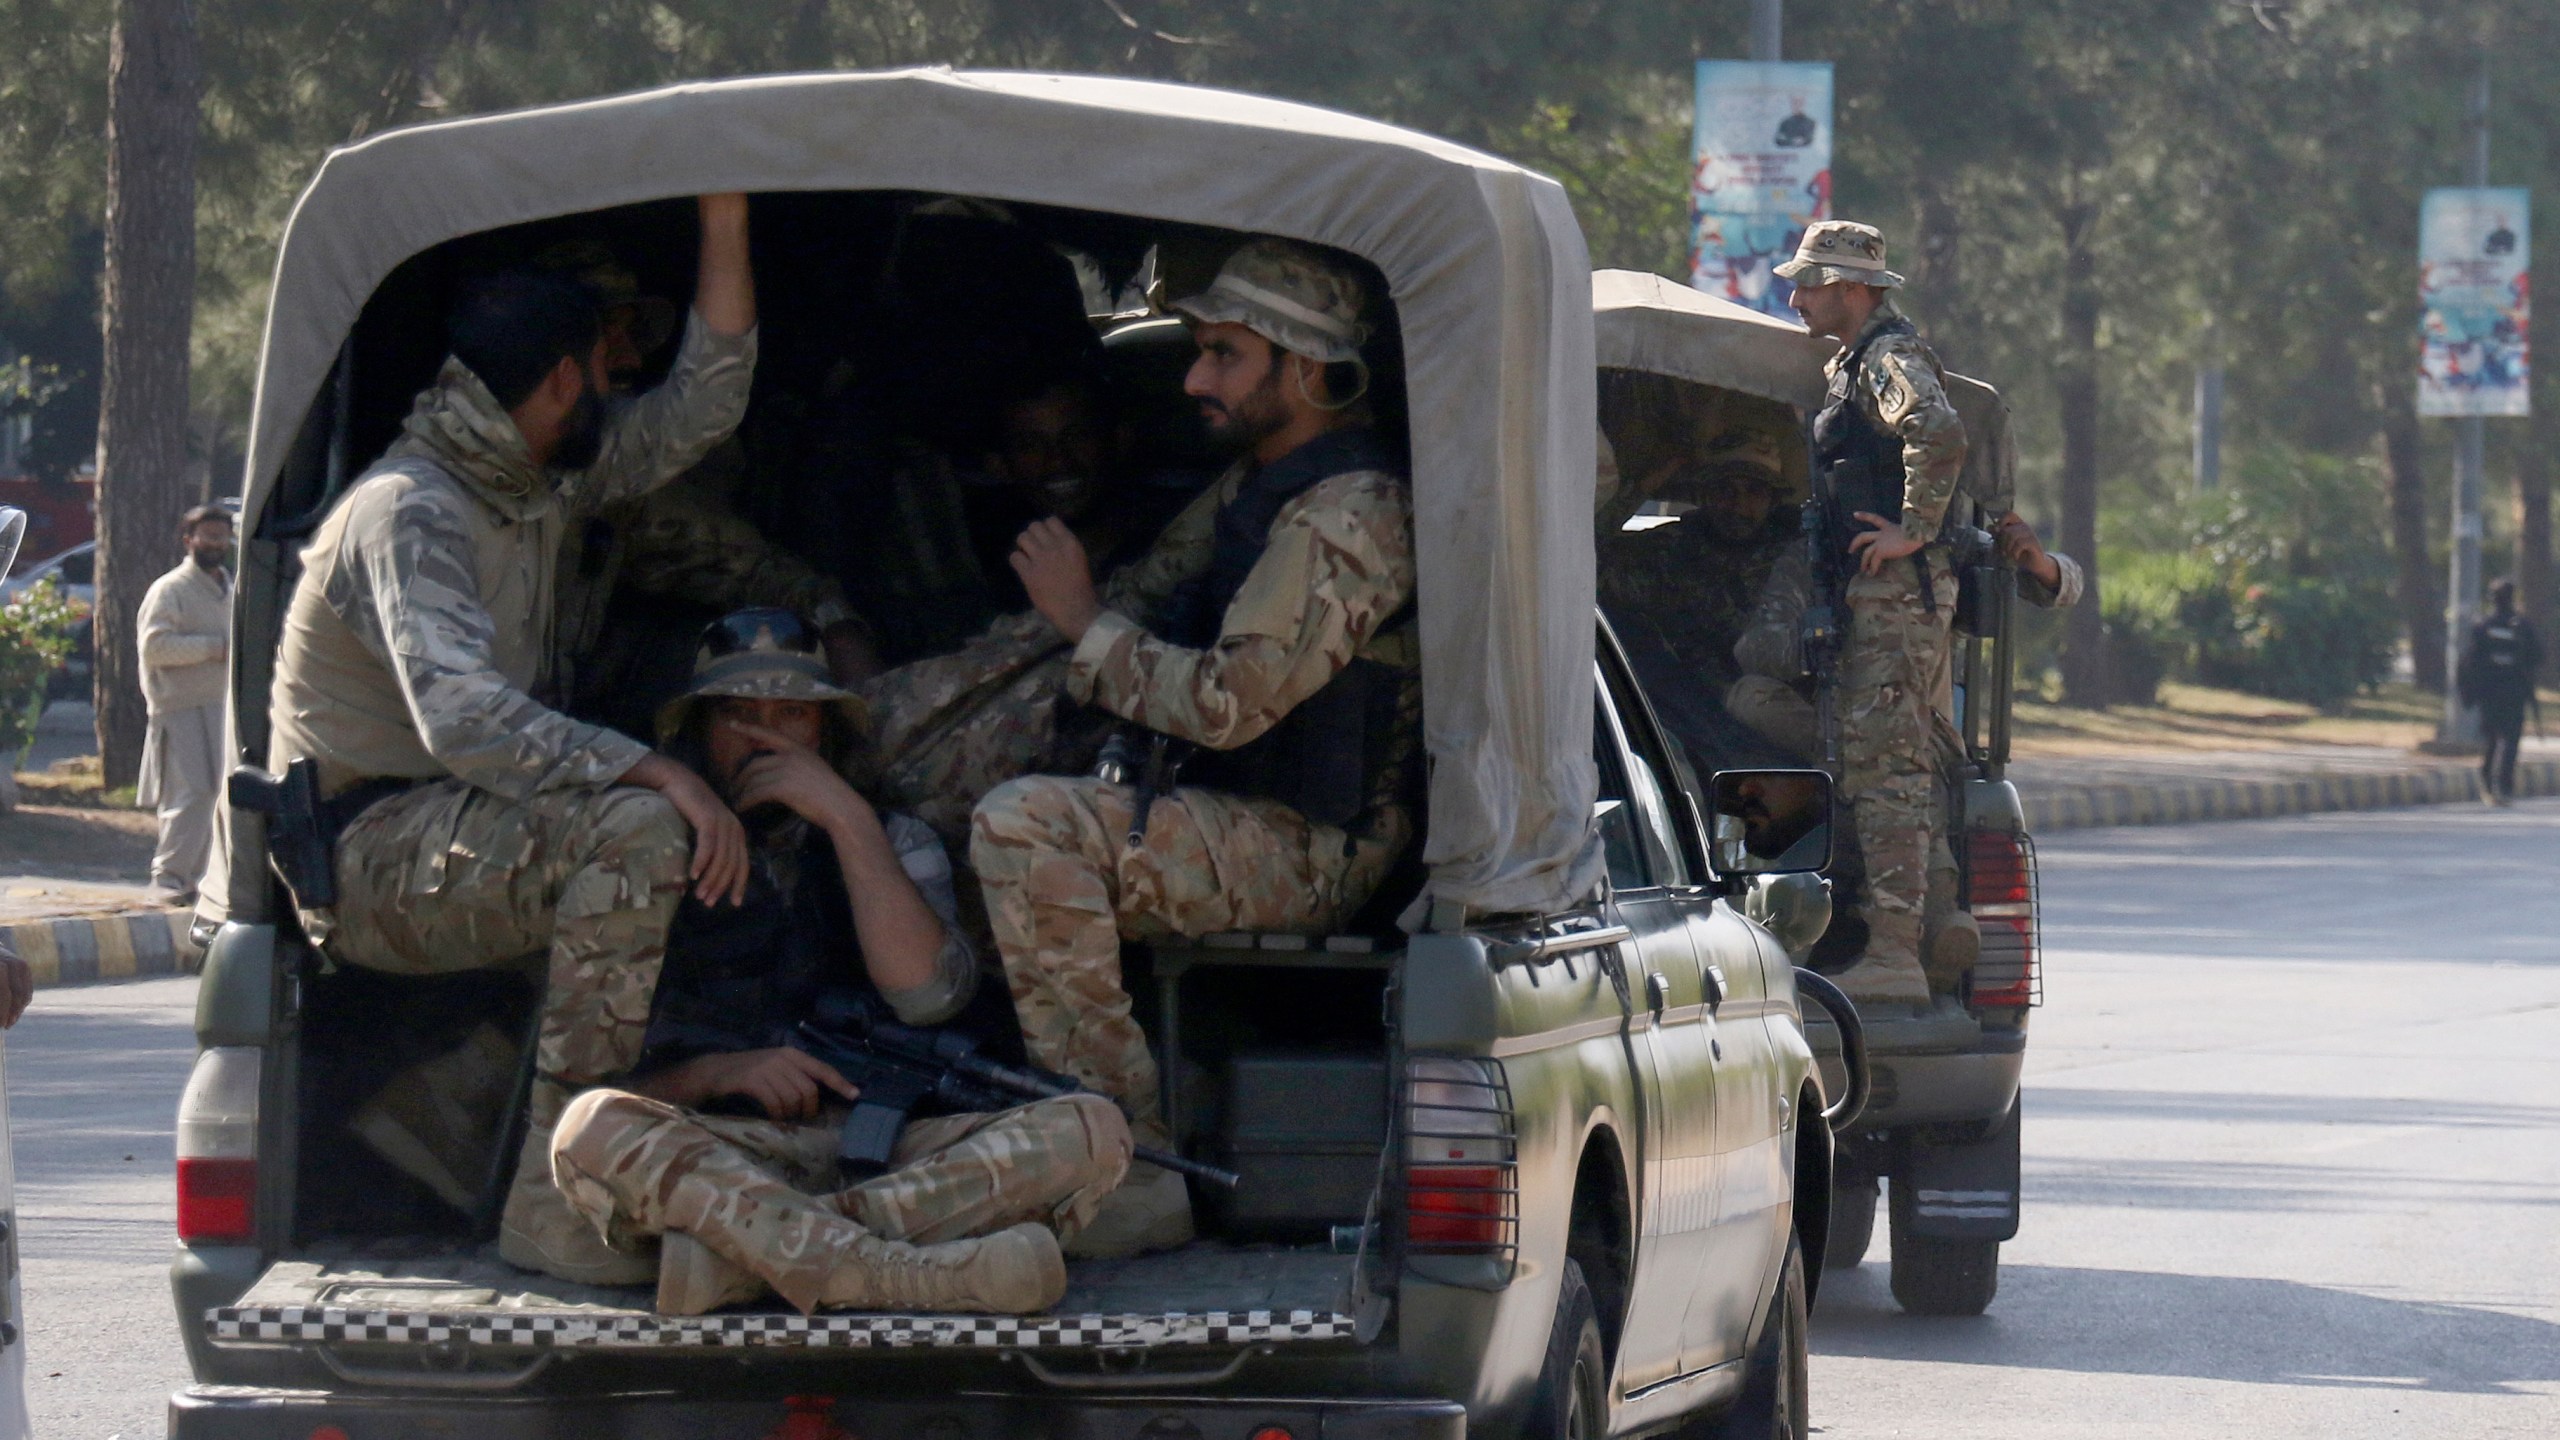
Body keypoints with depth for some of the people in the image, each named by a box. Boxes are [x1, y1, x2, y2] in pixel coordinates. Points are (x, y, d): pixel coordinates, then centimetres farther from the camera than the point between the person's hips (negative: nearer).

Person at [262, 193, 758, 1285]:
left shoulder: (538, 488, 12)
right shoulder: (407, 511, -17)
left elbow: (699, 408, 15)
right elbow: (464, 716, -32)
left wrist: (724, 221, 6)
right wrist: (655, 771, -37)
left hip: (456, 843, 10)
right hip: (365, 865, -10)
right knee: (637, 830, -31)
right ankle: (556, 1205, -32)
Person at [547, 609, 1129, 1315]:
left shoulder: (892, 844, 23)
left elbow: (928, 993, 0)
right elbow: (605, 1077, 6)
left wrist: (847, 818, -1)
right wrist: (717, 1071, -13)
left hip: (890, 1146, 2)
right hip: (720, 1160, -2)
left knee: (1090, 1129, -24)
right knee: (593, 1127, -34)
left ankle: (744, 1248, -38)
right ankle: (913, 1276, -49)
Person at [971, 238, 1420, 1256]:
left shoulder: (1351, 514, -17)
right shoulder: (1256, 486, 16)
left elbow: (1229, 702, -23)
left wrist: (1087, 627, -11)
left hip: (1309, 853, -11)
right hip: (1242, 827, 11)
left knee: (1025, 829, -29)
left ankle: (1134, 1176, -29)